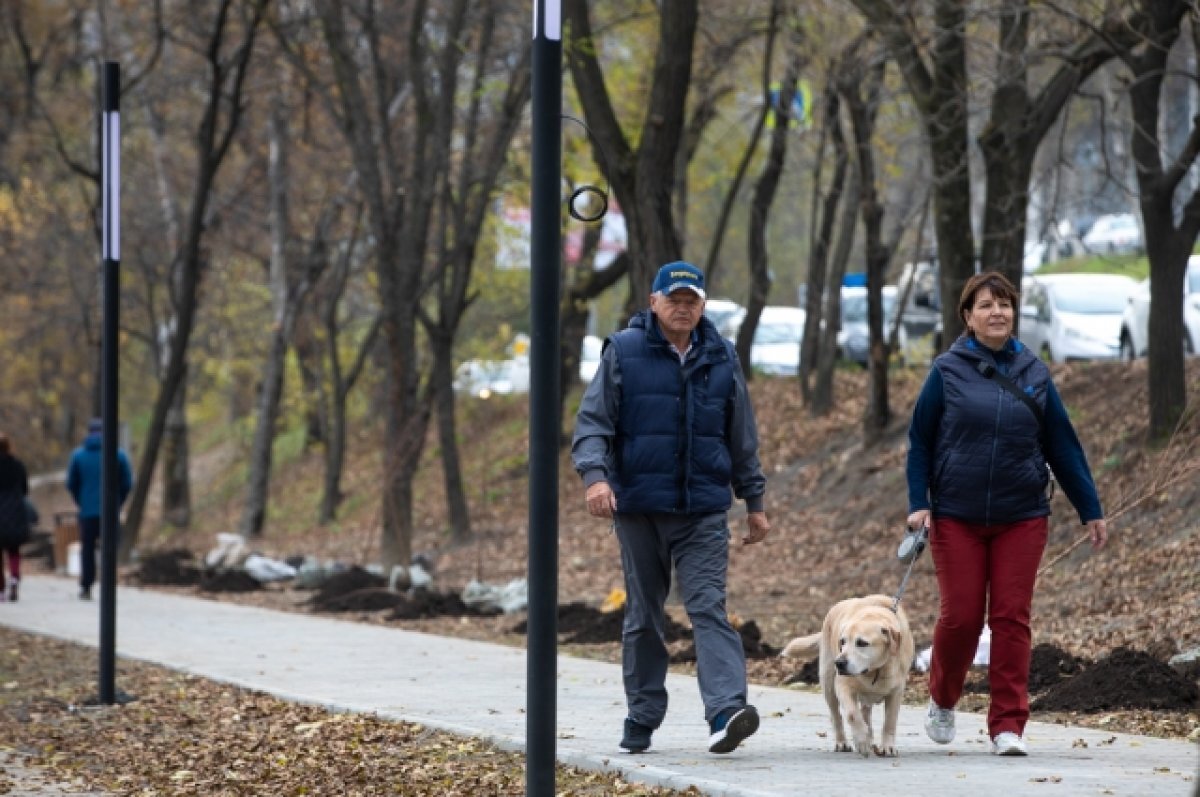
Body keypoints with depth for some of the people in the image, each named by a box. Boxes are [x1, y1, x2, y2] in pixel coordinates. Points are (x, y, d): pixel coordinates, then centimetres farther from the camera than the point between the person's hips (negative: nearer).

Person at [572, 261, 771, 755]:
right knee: (643, 616, 7)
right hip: (638, 507, -1)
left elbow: (742, 439, 17)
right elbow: (592, 422, -4)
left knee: (708, 606, -12)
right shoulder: (624, 352, 0)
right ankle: (641, 720, 15)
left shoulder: (720, 359, 10)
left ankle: (726, 711, -23)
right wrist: (594, 474, -21)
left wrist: (754, 502, 18)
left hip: (704, 510, 1)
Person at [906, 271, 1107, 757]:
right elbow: (920, 440, 3)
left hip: (1022, 518, 2)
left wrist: (1090, 510, 10)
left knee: (1012, 618, -2)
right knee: (961, 616, -1)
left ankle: (1008, 725, 2)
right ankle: (942, 700, 26)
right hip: (957, 517, -2)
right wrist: (918, 503, -7)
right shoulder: (948, 371, -1)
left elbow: (1063, 445, 10)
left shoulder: (1034, 374, 5)